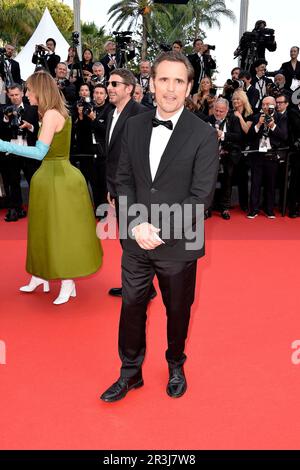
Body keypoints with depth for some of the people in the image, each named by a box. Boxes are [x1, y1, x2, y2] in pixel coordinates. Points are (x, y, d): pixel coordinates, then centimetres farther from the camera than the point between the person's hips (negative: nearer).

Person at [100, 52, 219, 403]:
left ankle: (176, 367, 43)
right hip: (136, 241, 3)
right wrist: (137, 224, -13)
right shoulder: (134, 126, 2)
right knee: (131, 308, 13)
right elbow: (124, 179, 2)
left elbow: (201, 196, -14)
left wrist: (159, 229, -19)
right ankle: (130, 373, 35)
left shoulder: (203, 135, -11)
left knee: (178, 311, 16)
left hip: (178, 244, -3)